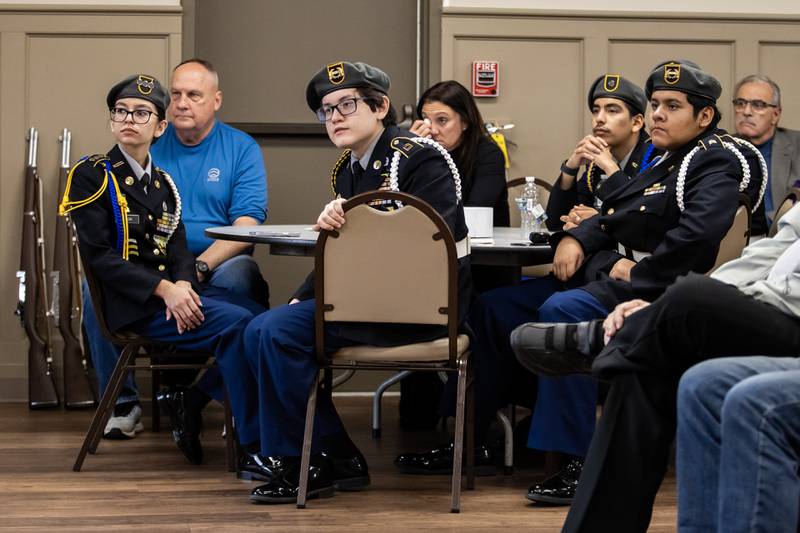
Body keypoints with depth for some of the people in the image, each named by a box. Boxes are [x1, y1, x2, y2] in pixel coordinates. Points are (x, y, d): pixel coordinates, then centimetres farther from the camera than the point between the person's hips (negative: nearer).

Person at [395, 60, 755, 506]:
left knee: (562, 310, -35)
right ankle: (470, 441, 9)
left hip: (649, 287, -10)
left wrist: (637, 271, -22)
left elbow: (698, 232, -24)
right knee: (495, 307, 7)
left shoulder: (715, 164, -6)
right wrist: (574, 238, 6)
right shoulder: (663, 161, 22)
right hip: (601, 276, 10)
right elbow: (612, 218, 27)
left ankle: (579, 461, -34)